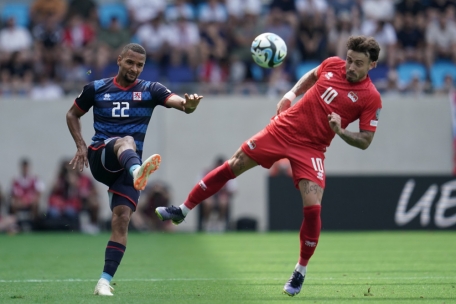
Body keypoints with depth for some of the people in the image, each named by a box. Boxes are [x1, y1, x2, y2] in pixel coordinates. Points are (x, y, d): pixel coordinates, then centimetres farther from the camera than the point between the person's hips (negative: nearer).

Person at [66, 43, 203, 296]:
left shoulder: (150, 90, 4)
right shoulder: (96, 89, 7)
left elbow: (178, 101, -15)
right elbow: (73, 114, 21)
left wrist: (189, 104, -40)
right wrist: (81, 146, 6)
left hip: (127, 166, 2)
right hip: (100, 157, -2)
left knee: (122, 218, -12)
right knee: (126, 141, -35)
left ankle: (105, 280, -7)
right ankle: (137, 171, -73)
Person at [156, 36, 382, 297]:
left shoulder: (371, 98, -14)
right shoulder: (332, 65, -2)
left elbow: (365, 141, -10)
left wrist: (341, 131, -27)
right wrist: (292, 93, 8)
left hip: (311, 148, -4)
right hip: (283, 128, 4)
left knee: (313, 207, -17)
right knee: (234, 166, 5)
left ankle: (301, 270, 4)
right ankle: (183, 211, 21)